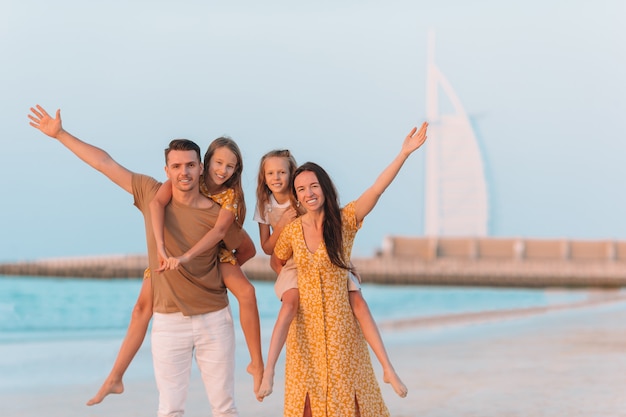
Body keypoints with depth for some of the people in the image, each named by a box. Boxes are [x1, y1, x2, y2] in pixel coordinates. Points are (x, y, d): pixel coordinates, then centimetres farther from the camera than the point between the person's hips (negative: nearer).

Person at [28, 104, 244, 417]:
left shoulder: (217, 216, -6)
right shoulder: (151, 194, -1)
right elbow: (104, 162, 4)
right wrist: (59, 133, 7)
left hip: (214, 320, -1)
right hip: (169, 321, 1)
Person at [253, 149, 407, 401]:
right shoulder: (265, 205, 2)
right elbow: (268, 249, 4)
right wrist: (280, 226, -13)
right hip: (294, 264, 0)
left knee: (358, 302, -18)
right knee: (290, 302, -33)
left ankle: (388, 369, -16)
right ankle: (269, 370, -38)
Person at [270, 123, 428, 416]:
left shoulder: (345, 221, -7)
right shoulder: (292, 231, -1)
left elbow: (378, 188, -19)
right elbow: (276, 262, 19)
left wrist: (404, 153, -28)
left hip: (340, 323, -2)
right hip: (305, 324, 2)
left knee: (346, 391, 4)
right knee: (309, 393, 5)